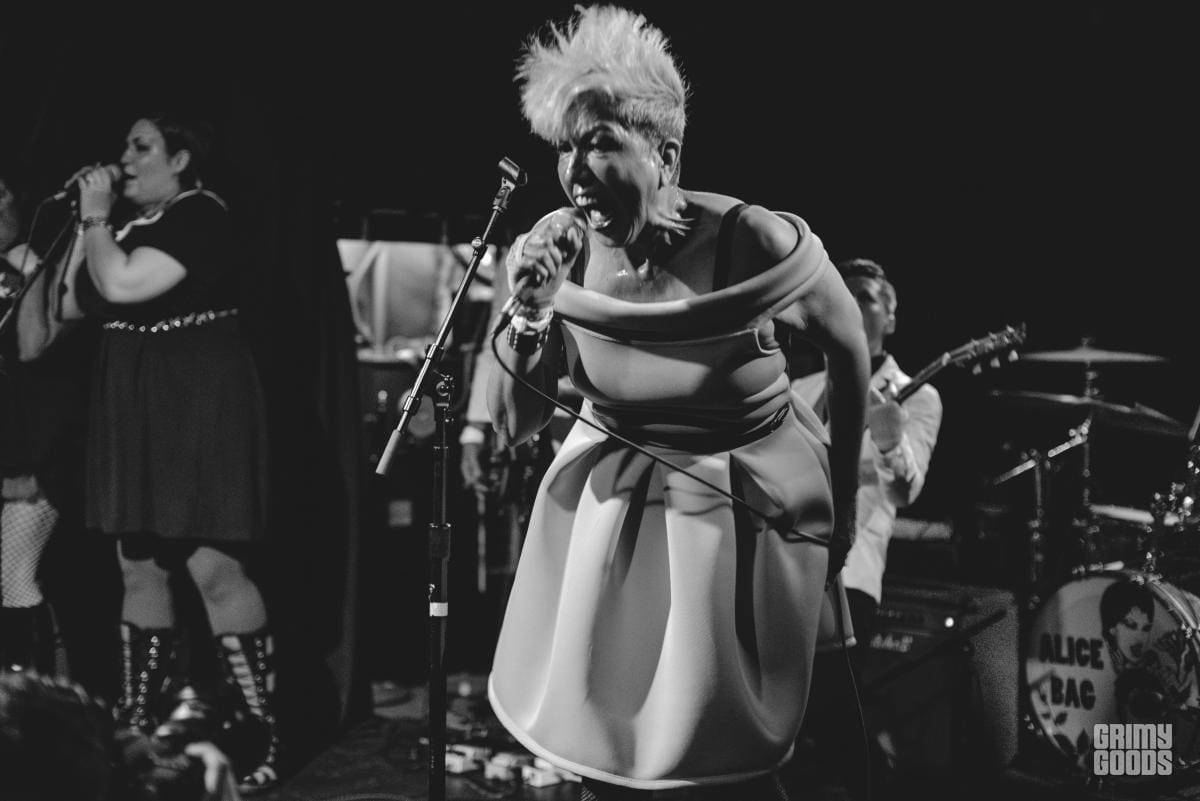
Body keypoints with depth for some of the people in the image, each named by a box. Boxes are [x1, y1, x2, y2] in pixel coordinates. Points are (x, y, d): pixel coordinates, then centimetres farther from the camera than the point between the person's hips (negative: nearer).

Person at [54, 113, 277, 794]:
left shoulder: (199, 215, -10)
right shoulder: (128, 221, 15)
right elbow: (73, 304, 14)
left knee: (213, 565, -13)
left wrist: (97, 217, -8)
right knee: (139, 567, 10)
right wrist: (88, 221, 8)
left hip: (198, 399, -9)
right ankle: (136, 731, 18)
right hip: (134, 406, 9)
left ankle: (264, 744, -9)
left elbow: (124, 285, -22)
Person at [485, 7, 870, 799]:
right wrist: (530, 314, -25)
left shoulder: (752, 243, -24)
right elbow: (512, 428, -6)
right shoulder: (558, 246, -12)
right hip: (611, 495, 4)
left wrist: (843, 501, 4)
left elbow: (848, 341, -4)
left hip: (746, 503, -4)